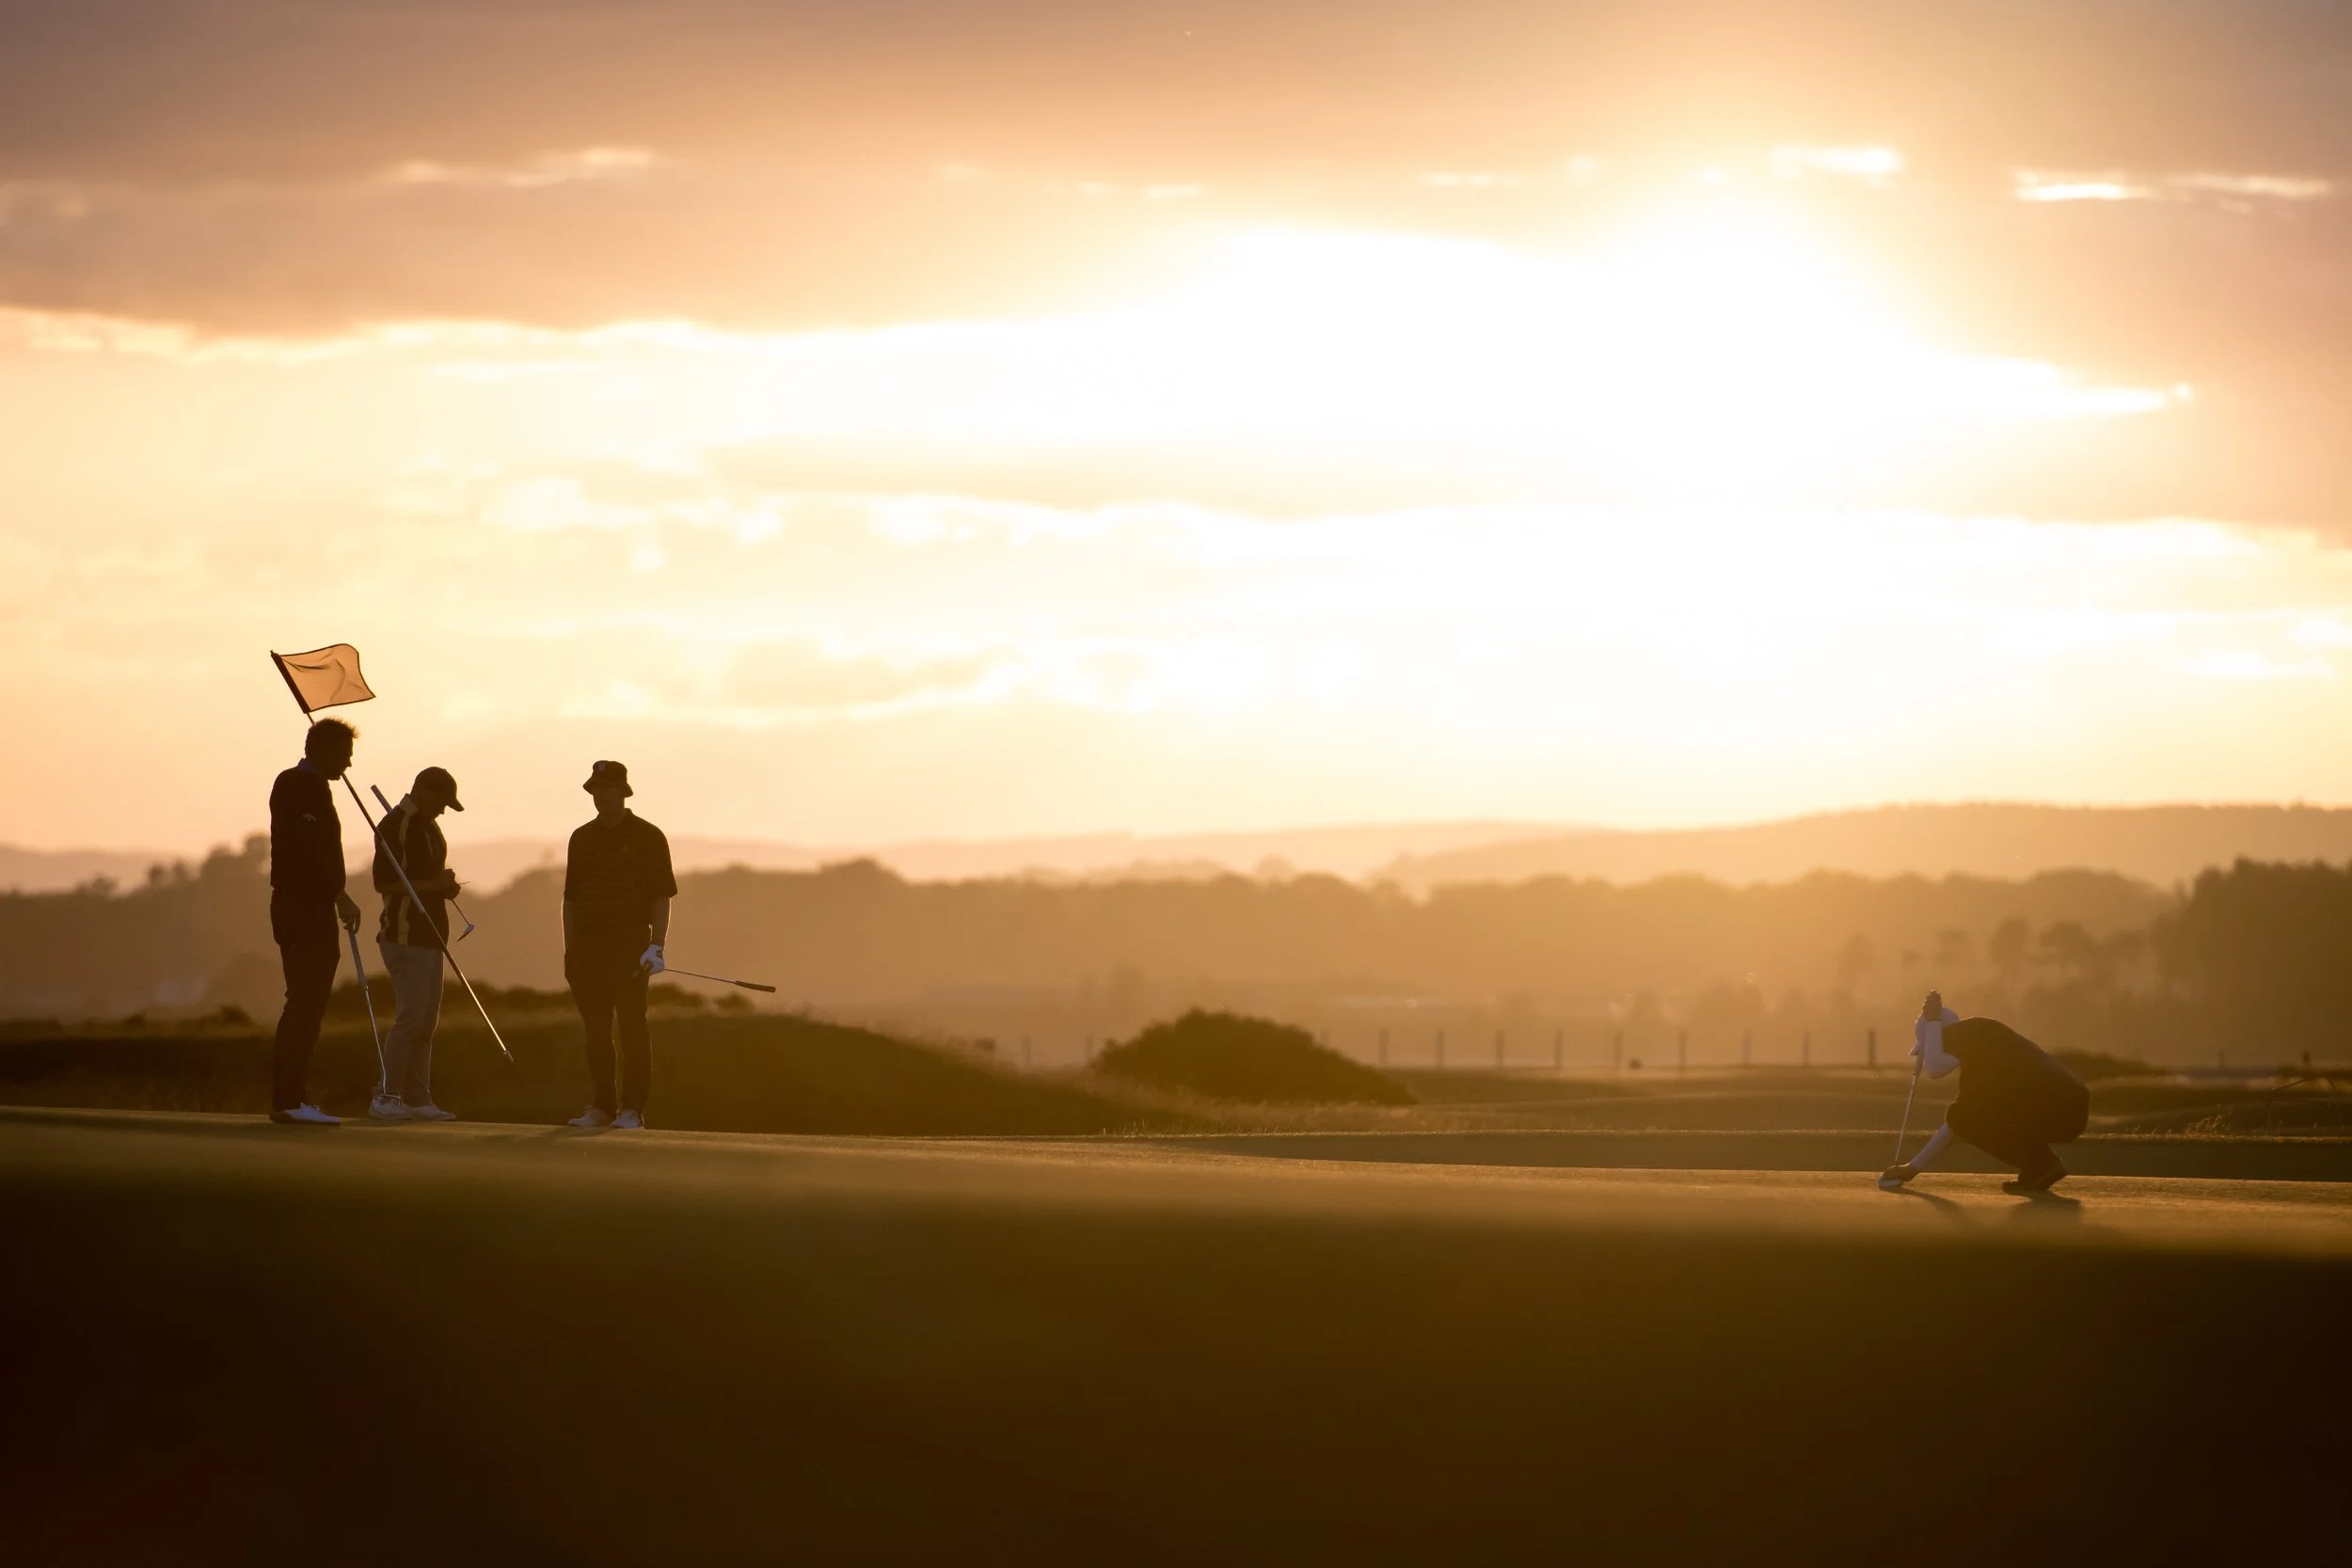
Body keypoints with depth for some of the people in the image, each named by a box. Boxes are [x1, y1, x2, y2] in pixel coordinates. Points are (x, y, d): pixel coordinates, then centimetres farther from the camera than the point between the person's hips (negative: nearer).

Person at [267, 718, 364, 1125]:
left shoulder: (287, 783, 19)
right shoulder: (311, 788, -12)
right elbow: (310, 851, -22)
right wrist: (339, 895, -20)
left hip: (289, 906, 10)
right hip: (310, 908, -10)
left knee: (300, 1005, 12)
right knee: (308, 1004, -11)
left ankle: (283, 1098, 12)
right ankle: (291, 1100, -14)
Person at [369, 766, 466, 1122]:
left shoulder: (429, 828, 18)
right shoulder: (395, 826, -11)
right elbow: (384, 882, -17)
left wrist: (444, 885, 8)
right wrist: (432, 885, -19)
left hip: (429, 936, 10)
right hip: (405, 935, -10)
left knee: (426, 1021, 9)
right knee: (411, 1016, -14)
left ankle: (418, 1099, 11)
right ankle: (386, 1096, -10)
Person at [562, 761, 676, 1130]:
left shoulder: (648, 837, 1)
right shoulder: (582, 838, 14)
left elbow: (662, 896, -1)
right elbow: (571, 899, 17)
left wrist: (657, 946, -11)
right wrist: (569, 950, 10)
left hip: (630, 943, -4)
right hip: (588, 943, 4)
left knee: (632, 1027, -5)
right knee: (596, 1029, 4)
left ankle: (632, 1109, -2)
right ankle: (603, 1106, 10)